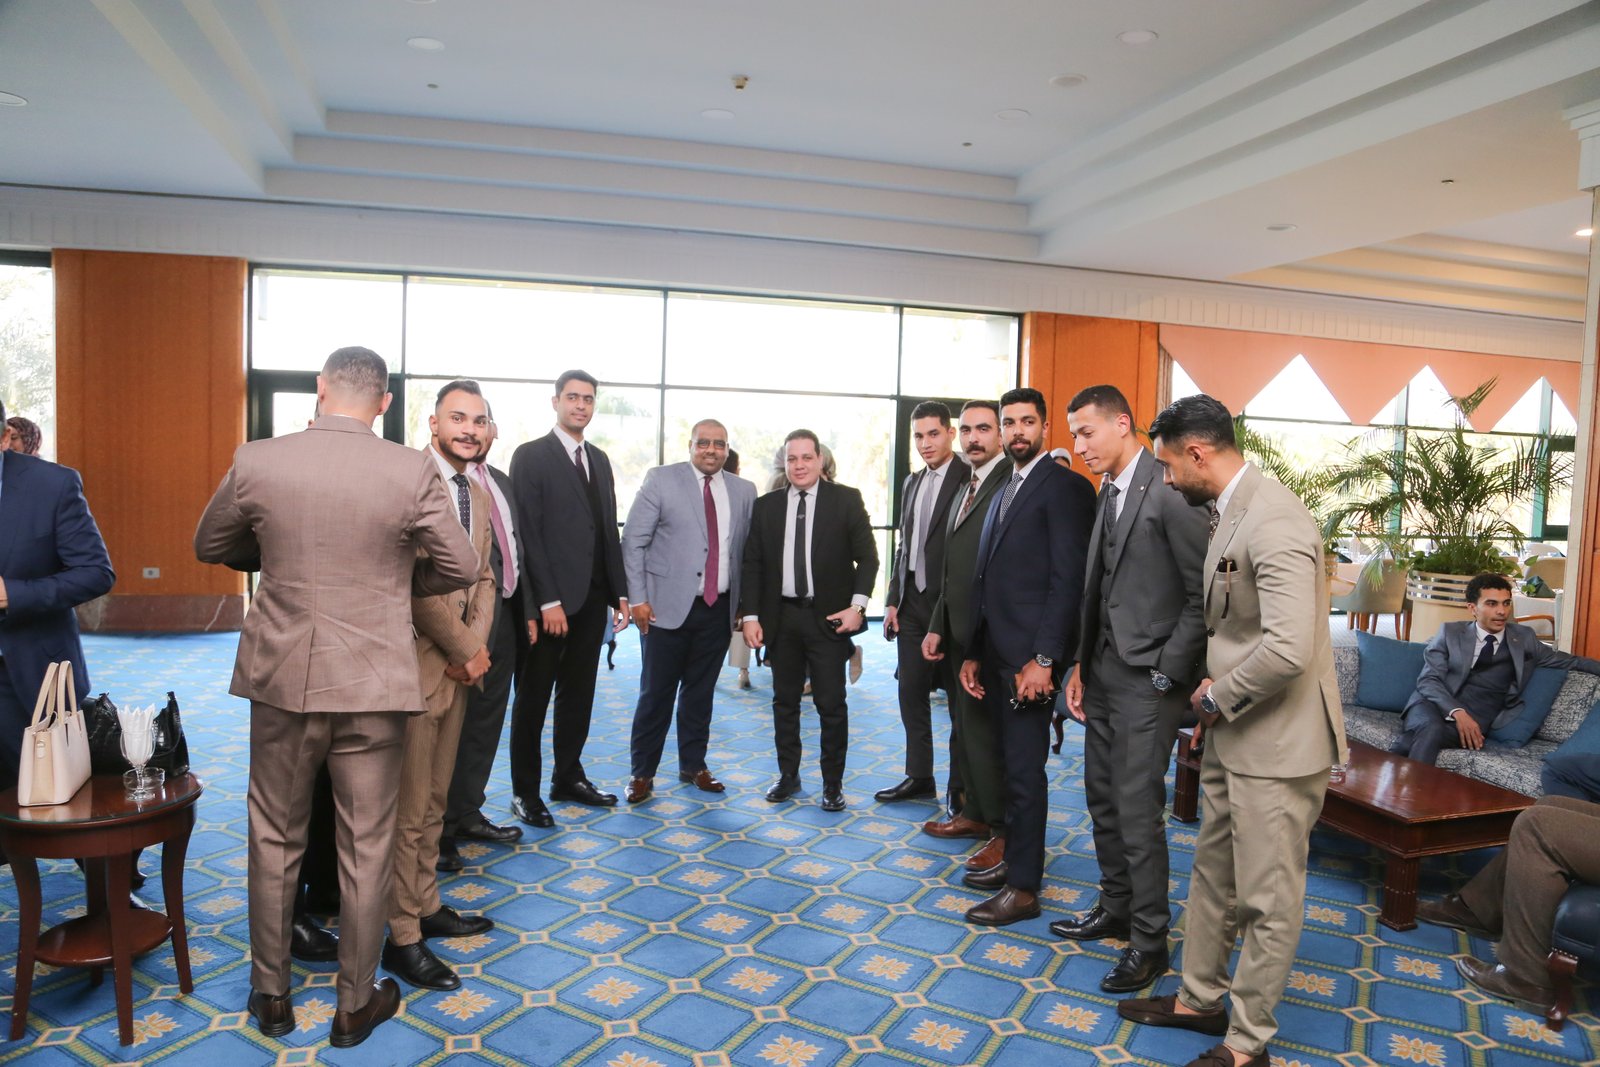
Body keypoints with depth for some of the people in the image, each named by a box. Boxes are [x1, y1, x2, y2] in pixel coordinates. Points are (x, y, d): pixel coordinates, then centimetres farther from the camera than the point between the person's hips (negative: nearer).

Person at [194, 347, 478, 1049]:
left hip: (280, 678, 2)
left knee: (275, 839, 19)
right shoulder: (412, 471, -11)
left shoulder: (255, 461, -5)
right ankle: (356, 1004, 26)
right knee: (366, 847, 12)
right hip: (373, 684, -2)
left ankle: (271, 996, 34)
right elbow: (461, 568, -5)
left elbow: (209, 547, 10)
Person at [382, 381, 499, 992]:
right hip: (417, 664, -8)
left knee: (434, 801, 19)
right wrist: (465, 650, -14)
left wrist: (476, 646, -2)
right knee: (409, 809, 2)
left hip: (460, 664, 8)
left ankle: (426, 907, 33)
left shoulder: (479, 494, 12)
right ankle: (403, 937, 15)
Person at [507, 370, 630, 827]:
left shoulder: (600, 460, 14)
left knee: (578, 694, 14)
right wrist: (547, 601, -17)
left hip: (592, 599, 6)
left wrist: (619, 592, 10)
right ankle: (524, 791, 16)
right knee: (534, 698, 5)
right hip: (550, 600, -6)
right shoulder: (531, 456, -6)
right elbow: (528, 532, -12)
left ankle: (568, 777, 26)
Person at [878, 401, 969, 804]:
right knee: (911, 691, 11)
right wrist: (893, 600, 11)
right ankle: (919, 777, 24)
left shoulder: (970, 481, -10)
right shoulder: (911, 483, 13)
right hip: (912, 602, 7)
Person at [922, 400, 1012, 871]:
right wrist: (937, 627, 15)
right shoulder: (966, 490, 16)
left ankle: (1004, 831, 13)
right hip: (958, 633, 9)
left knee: (982, 731, -3)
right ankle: (974, 813, 33)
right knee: (964, 729, 18)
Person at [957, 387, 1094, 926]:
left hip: (1029, 655, -8)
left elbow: (1068, 578, -15)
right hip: (996, 653, 8)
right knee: (1011, 762, 15)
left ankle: (1023, 888, 10)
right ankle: (1015, 860, 27)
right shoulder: (1003, 494, 19)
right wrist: (973, 654, 15)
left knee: (1024, 769, -1)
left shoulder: (1064, 486, -8)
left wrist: (1043, 659, -20)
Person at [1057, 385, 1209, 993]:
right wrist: (1082, 665, 10)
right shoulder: (1109, 492, 12)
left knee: (1137, 810, -2)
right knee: (1103, 799, 17)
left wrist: (1168, 672, -15)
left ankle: (1149, 941, 14)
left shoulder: (1170, 492, -15)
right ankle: (1115, 909, 33)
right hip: (1105, 670, 9)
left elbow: (1203, 595, -16)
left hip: (1148, 679, -9)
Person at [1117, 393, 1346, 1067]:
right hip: (1232, 733, 10)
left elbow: (1288, 648, -32)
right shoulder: (1228, 511, 8)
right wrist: (1214, 704, 8)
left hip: (1277, 741, -10)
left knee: (1267, 900, 7)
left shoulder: (1273, 522, -24)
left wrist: (1219, 698, -17)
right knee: (1213, 874, 22)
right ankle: (1199, 999, 40)